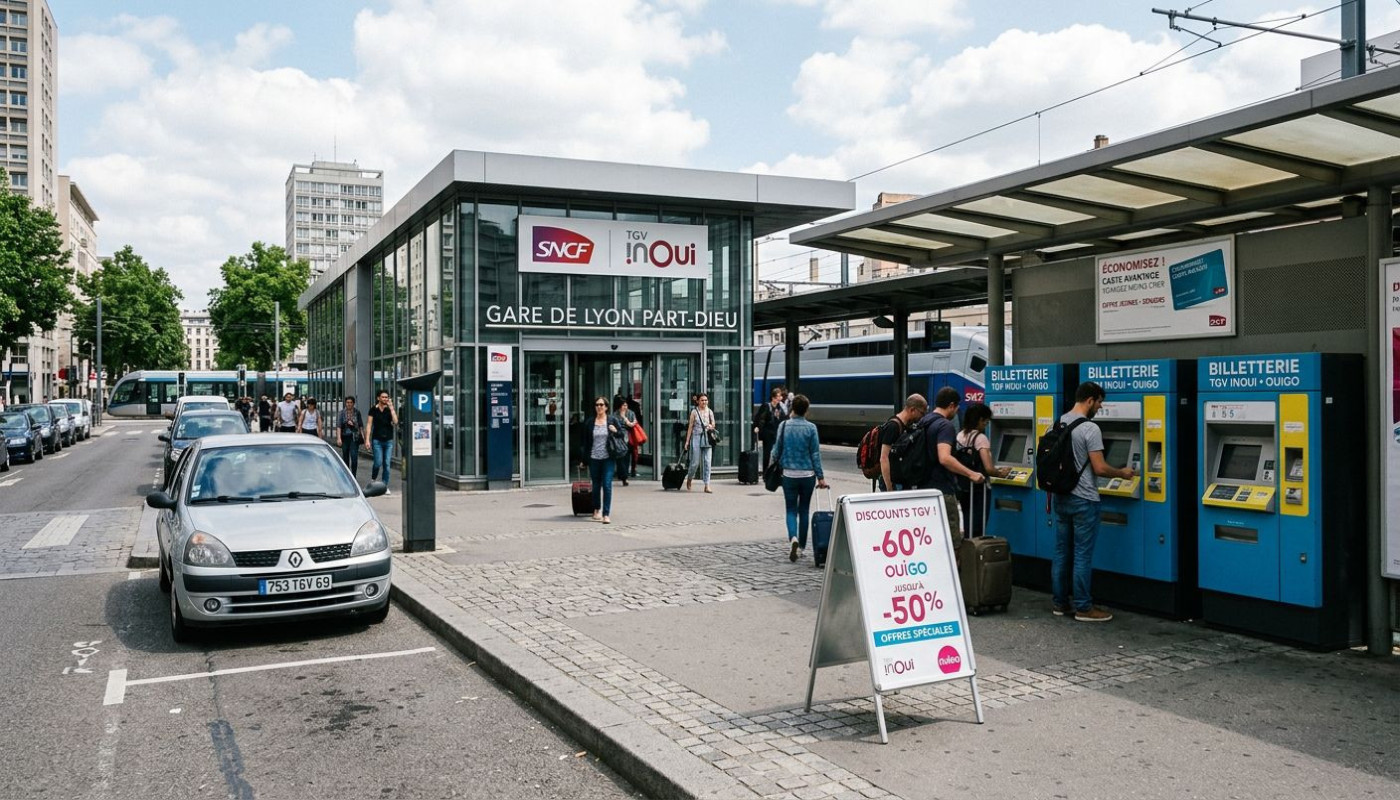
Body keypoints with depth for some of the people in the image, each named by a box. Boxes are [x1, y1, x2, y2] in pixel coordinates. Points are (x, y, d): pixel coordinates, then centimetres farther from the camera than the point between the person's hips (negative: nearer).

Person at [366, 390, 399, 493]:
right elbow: (369, 425, 1)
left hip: (388, 440, 2)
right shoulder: (373, 410, 2)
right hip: (377, 440, -2)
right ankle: (373, 479, 21)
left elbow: (395, 422, -9)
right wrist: (367, 439, -4)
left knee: (387, 464, 0)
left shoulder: (390, 409, 6)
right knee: (378, 462, -8)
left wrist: (391, 409, -12)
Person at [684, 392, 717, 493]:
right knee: (695, 462, 1)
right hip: (696, 437, -3)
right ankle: (689, 479, 27)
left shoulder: (710, 412, 9)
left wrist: (711, 426, -9)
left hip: (707, 438, 3)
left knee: (707, 461, -3)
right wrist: (687, 440, -2)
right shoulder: (694, 412, 0)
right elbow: (690, 426, 1)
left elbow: (713, 424, 16)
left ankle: (707, 485, -2)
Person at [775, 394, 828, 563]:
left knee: (791, 510, 7)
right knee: (804, 510, 13)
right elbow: (815, 454, -4)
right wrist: (820, 477, 0)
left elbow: (778, 449, 2)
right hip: (807, 474, 0)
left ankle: (793, 538, -19)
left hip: (789, 474, 0)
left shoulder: (783, 425, -4)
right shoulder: (811, 428, -7)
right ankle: (801, 546, 18)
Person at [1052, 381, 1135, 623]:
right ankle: (1083, 607, 6)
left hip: (1061, 497, 8)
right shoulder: (1090, 428, -17)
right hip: (1083, 500, -7)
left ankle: (1059, 603, 17)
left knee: (1061, 551, 11)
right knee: (1083, 555, 0)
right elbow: (1099, 468, -18)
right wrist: (1122, 473, 0)